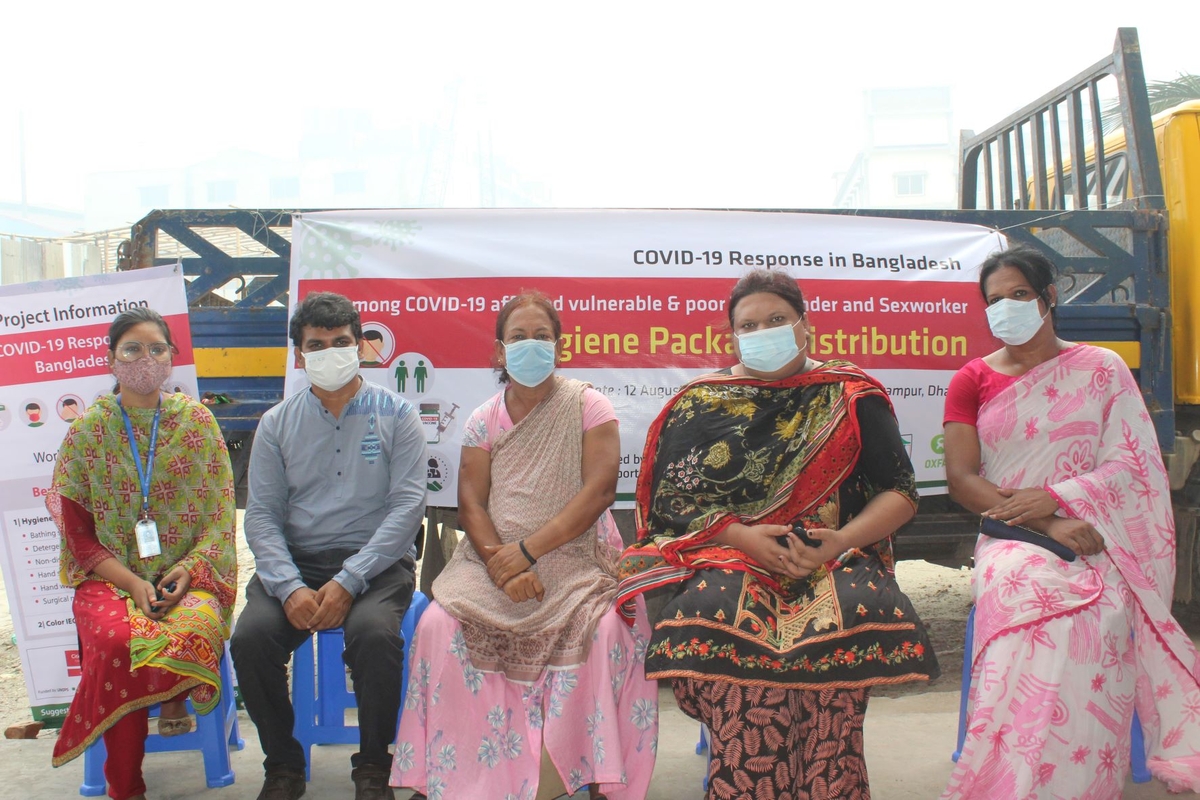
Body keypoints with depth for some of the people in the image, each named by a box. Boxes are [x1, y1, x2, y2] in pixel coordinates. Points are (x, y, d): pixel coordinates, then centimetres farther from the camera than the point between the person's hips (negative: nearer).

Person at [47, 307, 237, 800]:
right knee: (115, 640, -32)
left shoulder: (196, 421, 5)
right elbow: (77, 529, 3)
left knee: (196, 631, -34)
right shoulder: (88, 430, 5)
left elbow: (222, 514, 4)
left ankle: (174, 699, 2)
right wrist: (130, 581, -11)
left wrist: (186, 570, -12)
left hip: (187, 574, 0)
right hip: (110, 575, 0)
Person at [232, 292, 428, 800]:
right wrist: (289, 587, -15)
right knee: (251, 636, -24)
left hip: (376, 562, -2)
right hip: (295, 561, 3)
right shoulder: (277, 424, 11)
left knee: (374, 630, -32)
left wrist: (348, 582, -17)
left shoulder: (395, 415, 3)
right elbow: (262, 514, 3)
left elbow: (408, 506, -6)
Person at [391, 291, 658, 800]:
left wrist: (529, 550, -18)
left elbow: (599, 491, -10)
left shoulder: (588, 406, 2)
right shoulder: (484, 420, 10)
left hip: (576, 560, -2)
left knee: (607, 631, -31)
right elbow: (471, 504, 1)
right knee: (438, 625, -23)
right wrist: (502, 566, -18)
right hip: (495, 559, 3)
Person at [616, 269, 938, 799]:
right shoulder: (697, 406, 13)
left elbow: (900, 492, 7)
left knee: (856, 615, -33)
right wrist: (745, 538, -12)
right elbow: (671, 500, 5)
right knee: (713, 616, -33)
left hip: (834, 558, 0)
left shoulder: (849, 397, 11)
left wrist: (841, 540, -12)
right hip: (730, 557, 0)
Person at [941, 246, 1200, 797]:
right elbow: (960, 480, 1)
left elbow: (1132, 464, 4)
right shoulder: (972, 381, 11)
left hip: (1095, 537, 1)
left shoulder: (1102, 369, 11)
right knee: (1022, 591, -31)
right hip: (1009, 539, 0)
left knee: (1096, 607, -28)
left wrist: (1053, 498, -12)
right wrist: (1046, 526, -11)